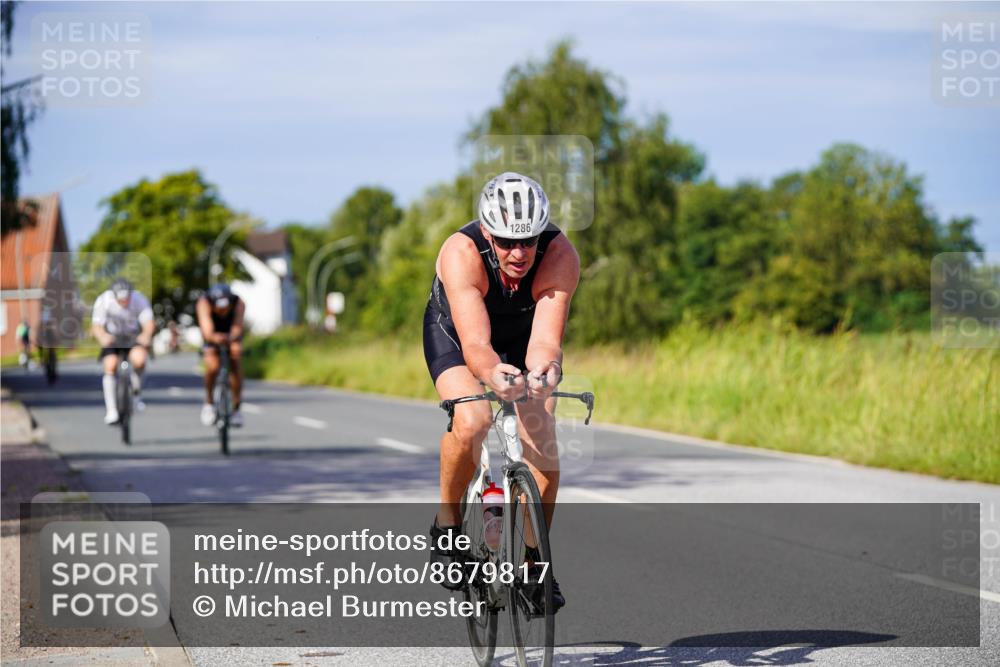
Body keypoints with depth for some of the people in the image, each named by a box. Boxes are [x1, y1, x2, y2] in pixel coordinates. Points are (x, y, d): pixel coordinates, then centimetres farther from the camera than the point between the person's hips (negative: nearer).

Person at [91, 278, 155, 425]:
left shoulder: (139, 300, -23)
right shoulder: (103, 301, -24)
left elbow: (149, 322, -31)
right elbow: (96, 326, -28)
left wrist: (147, 334, -55)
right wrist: (103, 336, -51)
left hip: (135, 337, 0)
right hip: (113, 337, 1)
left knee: (139, 358, -30)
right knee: (110, 366, -21)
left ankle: (136, 392, -1)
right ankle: (111, 411, -12)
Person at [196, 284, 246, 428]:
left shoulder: (239, 304, -33)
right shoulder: (204, 303, -36)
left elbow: (238, 328, -47)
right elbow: (207, 331, -47)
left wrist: (232, 339, -70)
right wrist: (215, 337, -70)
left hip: (231, 337, 1)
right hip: (212, 336, -1)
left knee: (235, 364, -23)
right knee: (212, 367, -24)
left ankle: (236, 408, -9)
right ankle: (209, 402, 1)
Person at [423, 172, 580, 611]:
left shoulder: (561, 256, -33)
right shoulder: (461, 254, -38)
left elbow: (546, 340, -42)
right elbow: (475, 344, -48)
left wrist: (544, 369, -65)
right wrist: (493, 373, -70)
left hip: (522, 339, 2)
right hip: (454, 335, -2)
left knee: (541, 437, -16)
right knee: (471, 422, -30)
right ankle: (446, 523, -5)